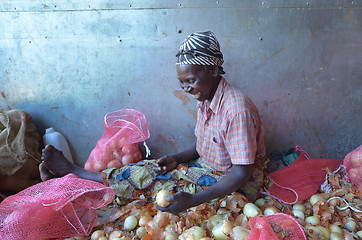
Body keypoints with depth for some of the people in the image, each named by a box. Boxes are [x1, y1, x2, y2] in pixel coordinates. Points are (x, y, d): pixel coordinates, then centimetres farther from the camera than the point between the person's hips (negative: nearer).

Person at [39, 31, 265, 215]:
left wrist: (193, 200, -33)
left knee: (150, 181, -16)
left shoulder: (237, 111, -28)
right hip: (205, 167, 7)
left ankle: (71, 170, -2)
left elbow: (242, 174, -27)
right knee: (146, 170, -6)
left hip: (232, 184, -7)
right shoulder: (205, 100, 1)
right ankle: (69, 171, 3)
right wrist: (176, 159, -9)